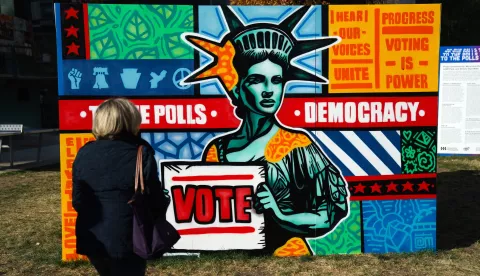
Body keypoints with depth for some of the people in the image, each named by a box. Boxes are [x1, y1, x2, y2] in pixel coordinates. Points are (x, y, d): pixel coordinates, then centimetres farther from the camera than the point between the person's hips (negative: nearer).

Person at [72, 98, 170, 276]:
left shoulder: (84, 154, 1)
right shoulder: (141, 153, -14)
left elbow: (77, 200, 5)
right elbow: (155, 198, -10)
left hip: (92, 240, 5)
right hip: (126, 241, -5)